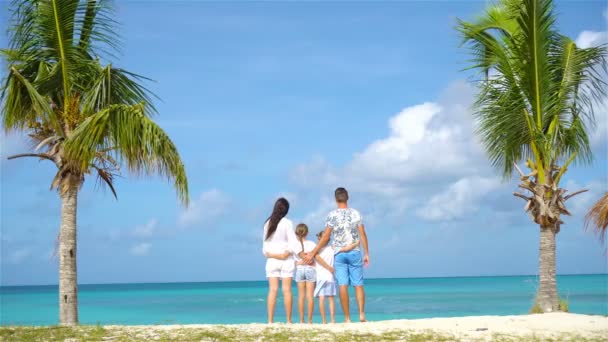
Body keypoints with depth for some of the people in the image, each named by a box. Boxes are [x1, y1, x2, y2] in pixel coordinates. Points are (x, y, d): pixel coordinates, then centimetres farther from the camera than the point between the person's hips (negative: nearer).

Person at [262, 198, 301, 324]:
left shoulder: (267, 223, 7)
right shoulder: (287, 223, -5)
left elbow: (265, 244, 5)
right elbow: (293, 242, -9)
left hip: (271, 260, 3)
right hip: (286, 260, -3)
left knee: (273, 290, 0)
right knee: (287, 290, -2)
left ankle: (270, 321, -5)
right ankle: (288, 321, -2)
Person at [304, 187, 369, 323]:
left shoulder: (332, 215, -2)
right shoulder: (356, 213, 2)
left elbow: (325, 237, -4)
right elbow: (362, 234, 0)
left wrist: (312, 254, 2)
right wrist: (366, 253, 7)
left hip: (339, 254, -1)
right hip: (355, 252, 1)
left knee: (343, 285, -1)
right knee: (358, 285, 5)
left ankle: (347, 318, -2)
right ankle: (362, 314, -3)